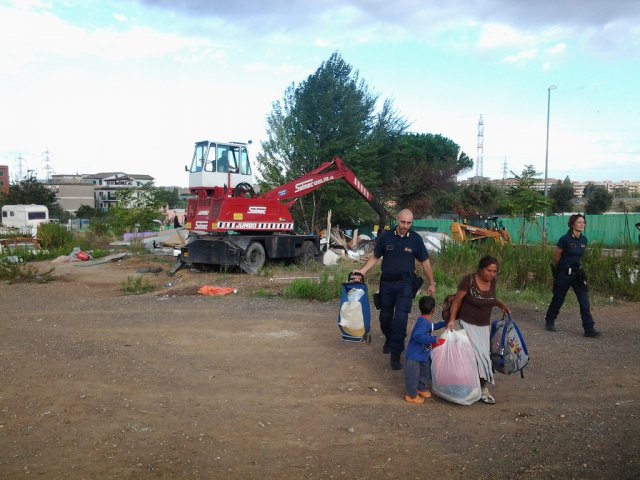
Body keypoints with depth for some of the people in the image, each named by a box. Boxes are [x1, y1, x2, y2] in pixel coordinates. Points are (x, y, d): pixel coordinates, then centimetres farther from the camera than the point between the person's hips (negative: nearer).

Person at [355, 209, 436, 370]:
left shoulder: (416, 239, -4)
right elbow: (375, 257, 5)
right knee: (385, 316, 13)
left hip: (405, 283, -2)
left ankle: (396, 355, -1)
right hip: (387, 282, 2)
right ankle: (389, 339, 43)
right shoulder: (385, 236, -4)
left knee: (400, 318, -10)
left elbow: (425, 262, 5)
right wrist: (362, 271, -7)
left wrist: (431, 283, 7)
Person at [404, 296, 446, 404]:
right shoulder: (422, 322, -31)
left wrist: (444, 323, 23)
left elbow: (432, 327, 23)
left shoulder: (427, 321, 0)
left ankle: (422, 388, 47)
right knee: (413, 375, 6)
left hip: (424, 354, 10)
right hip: (414, 355, -10)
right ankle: (411, 395, 24)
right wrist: (434, 339, -41)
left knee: (426, 372, 25)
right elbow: (417, 336, -43)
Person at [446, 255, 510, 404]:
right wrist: (452, 319, -22)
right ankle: (484, 388, 3)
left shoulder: (492, 282, -4)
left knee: (484, 354, 6)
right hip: (469, 323, -6)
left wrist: (501, 305, 0)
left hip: (485, 325, 6)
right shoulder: (469, 280, -21)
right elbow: (457, 300, -16)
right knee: (480, 355, -11)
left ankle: (481, 385, 19)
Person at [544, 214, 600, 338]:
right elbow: (556, 256, -6)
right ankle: (549, 321, 29)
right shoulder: (565, 239, -16)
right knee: (558, 299, 9)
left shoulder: (584, 239, 2)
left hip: (577, 274, 5)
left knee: (584, 301, -3)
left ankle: (589, 329, -2)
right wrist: (557, 269, 7)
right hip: (564, 274, -5)